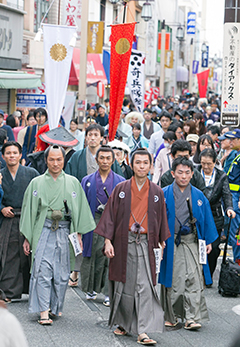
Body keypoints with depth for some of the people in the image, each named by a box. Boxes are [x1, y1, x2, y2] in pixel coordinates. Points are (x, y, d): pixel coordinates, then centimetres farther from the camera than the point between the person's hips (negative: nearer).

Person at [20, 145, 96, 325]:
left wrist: (79, 234, 3)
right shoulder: (37, 183, 8)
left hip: (65, 232, 1)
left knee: (62, 272, 5)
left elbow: (80, 208, 10)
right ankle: (44, 311, -10)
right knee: (42, 270, -10)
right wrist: (27, 238, 5)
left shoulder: (73, 182, 9)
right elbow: (29, 210, 9)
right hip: (43, 231, -1)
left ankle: (56, 306, 22)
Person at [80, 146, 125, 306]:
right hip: (93, 223, 1)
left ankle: (109, 294, -1)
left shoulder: (121, 182, 8)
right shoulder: (87, 181, 10)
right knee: (93, 257, 4)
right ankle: (91, 289, 19)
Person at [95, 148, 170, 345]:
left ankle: (143, 331, -11)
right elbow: (110, 215, 1)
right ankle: (122, 323, 26)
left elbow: (161, 219, 13)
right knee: (123, 285, 8)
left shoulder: (157, 192, 6)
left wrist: (162, 243, 14)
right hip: (123, 242, 0)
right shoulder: (121, 189, 2)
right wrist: (108, 241, -6)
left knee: (144, 286, -9)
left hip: (145, 243, 0)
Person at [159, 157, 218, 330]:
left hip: (191, 242, 1)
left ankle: (192, 317, -9)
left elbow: (206, 220, 13)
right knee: (172, 279, 3)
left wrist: (208, 241, 9)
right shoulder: (164, 195, 1)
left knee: (193, 278, -10)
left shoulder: (199, 196, 7)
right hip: (170, 242, -1)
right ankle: (171, 317, 16)